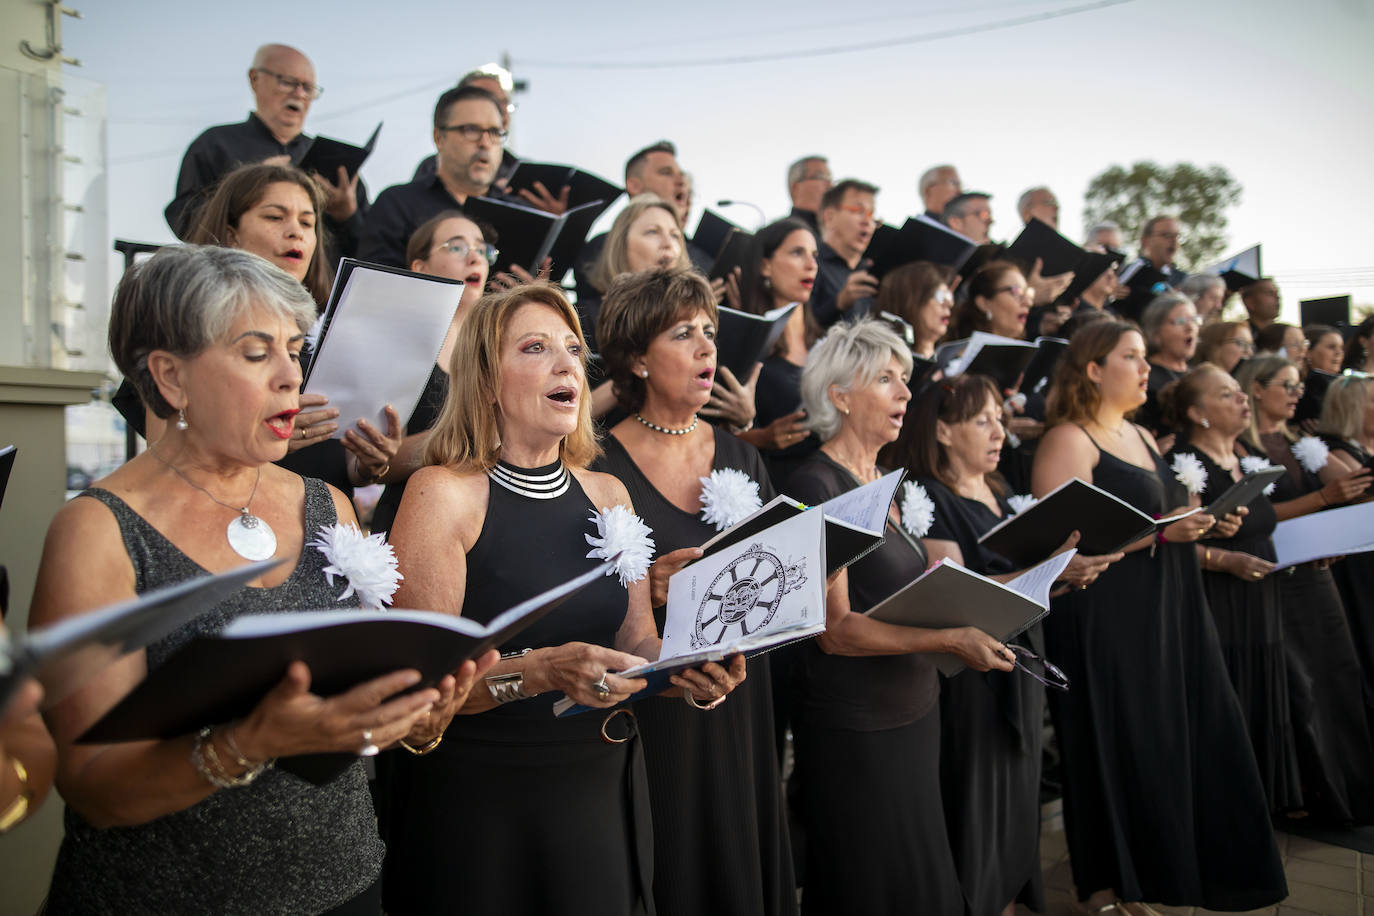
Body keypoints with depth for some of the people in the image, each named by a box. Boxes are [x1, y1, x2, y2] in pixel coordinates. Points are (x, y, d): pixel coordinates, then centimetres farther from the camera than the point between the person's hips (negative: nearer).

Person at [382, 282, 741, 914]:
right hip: (480, 798, -5)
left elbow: (639, 643, 8)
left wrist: (694, 673, -12)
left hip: (605, 787, 5)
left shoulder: (607, 494, 6)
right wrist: (542, 671, -29)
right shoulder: (442, 493, -11)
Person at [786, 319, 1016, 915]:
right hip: (853, 725, -8)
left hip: (914, 710, 8)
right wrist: (949, 640, -27)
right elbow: (835, 629, -21)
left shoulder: (885, 482, 10)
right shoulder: (816, 486, -17)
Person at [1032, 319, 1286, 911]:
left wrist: (1202, 525, 8)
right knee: (1121, 751, -1)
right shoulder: (1068, 441, -10)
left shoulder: (1142, 437, 18)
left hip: (1169, 614, 9)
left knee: (1190, 741, 9)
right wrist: (1158, 531, -22)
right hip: (1106, 623, -8)